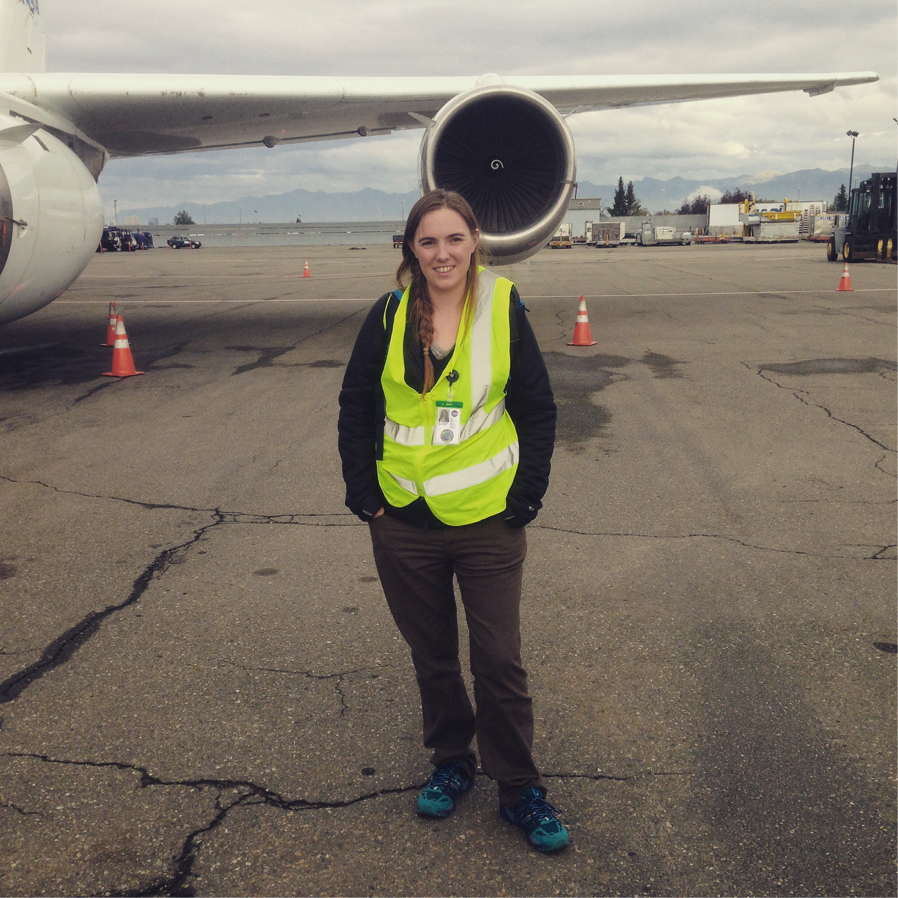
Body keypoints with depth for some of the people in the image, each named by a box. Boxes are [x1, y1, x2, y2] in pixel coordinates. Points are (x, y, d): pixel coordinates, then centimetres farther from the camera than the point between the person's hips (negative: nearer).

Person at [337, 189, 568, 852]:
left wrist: (527, 496, -5)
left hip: (488, 521, -2)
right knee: (431, 654, 16)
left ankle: (519, 787, 22)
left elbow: (538, 411, 2)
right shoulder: (390, 316, -1)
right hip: (404, 522, 2)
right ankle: (451, 760, 37)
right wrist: (363, 491, 0)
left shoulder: (504, 311, -4)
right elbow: (355, 406, 7)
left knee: (499, 660, 4)